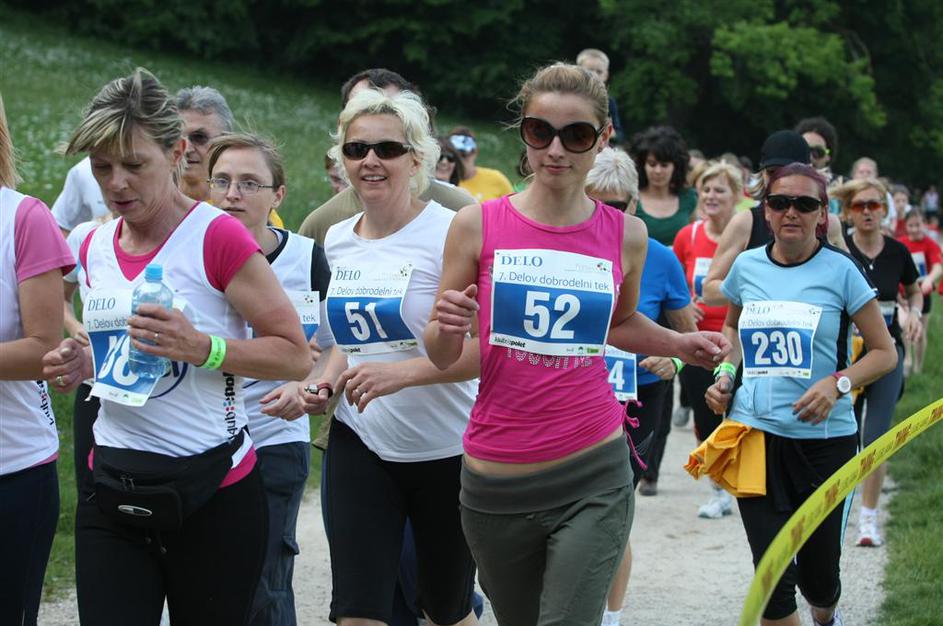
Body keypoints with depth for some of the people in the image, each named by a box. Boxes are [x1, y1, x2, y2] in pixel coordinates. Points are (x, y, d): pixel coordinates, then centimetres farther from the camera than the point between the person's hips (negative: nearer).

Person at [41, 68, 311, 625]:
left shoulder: (218, 238, -11)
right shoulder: (96, 248, 9)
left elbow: (296, 355, -11)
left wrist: (201, 346, -25)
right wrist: (84, 365, 4)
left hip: (211, 493, -5)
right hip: (113, 491, 5)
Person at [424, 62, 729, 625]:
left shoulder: (627, 235, 2)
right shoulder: (478, 225, -4)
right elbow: (443, 357, 3)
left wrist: (681, 344, 6)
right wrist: (447, 328, -19)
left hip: (593, 478, 0)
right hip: (496, 482, 0)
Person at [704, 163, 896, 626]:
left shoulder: (839, 271, -5)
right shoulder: (747, 266, 5)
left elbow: (884, 352, 0)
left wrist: (837, 384, -17)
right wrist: (725, 372, 6)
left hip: (823, 437, -2)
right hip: (755, 432, 2)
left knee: (818, 575, 9)